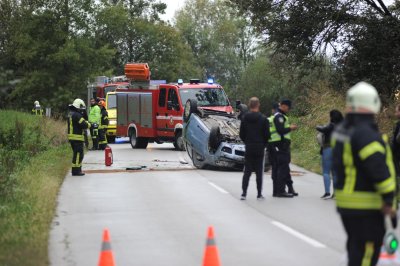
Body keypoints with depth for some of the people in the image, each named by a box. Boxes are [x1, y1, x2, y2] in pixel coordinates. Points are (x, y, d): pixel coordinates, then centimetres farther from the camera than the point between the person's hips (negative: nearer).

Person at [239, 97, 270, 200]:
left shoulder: (245, 118, 0)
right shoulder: (263, 119, -8)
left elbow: (241, 134, 4)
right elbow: (267, 135, -6)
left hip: (248, 149, 2)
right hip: (260, 149, -2)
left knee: (247, 172, 6)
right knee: (259, 172, 3)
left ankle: (244, 193, 1)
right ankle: (259, 194, 5)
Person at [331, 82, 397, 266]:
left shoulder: (341, 131, 10)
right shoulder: (366, 134, -20)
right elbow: (379, 168, -25)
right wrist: (388, 199, -18)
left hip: (344, 200, 9)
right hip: (365, 205, -9)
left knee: (355, 245, 21)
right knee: (367, 247, -6)